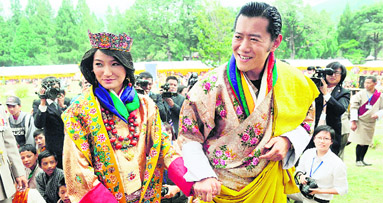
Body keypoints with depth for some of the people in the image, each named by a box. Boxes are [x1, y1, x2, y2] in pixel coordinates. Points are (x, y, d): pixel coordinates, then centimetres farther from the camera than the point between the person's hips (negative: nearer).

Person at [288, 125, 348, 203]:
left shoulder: (338, 164, -21)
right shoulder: (308, 153, -6)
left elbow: (343, 189, -15)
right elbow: (299, 169, 11)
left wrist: (320, 191, -22)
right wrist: (300, 175, -12)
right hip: (303, 190, 5)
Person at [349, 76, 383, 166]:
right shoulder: (360, 94, -7)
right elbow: (353, 107, -9)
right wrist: (353, 121, -15)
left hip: (371, 123, 3)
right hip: (360, 122, -3)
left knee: (366, 143, 10)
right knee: (361, 143, -5)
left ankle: (362, 160, 25)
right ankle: (358, 160, 14)